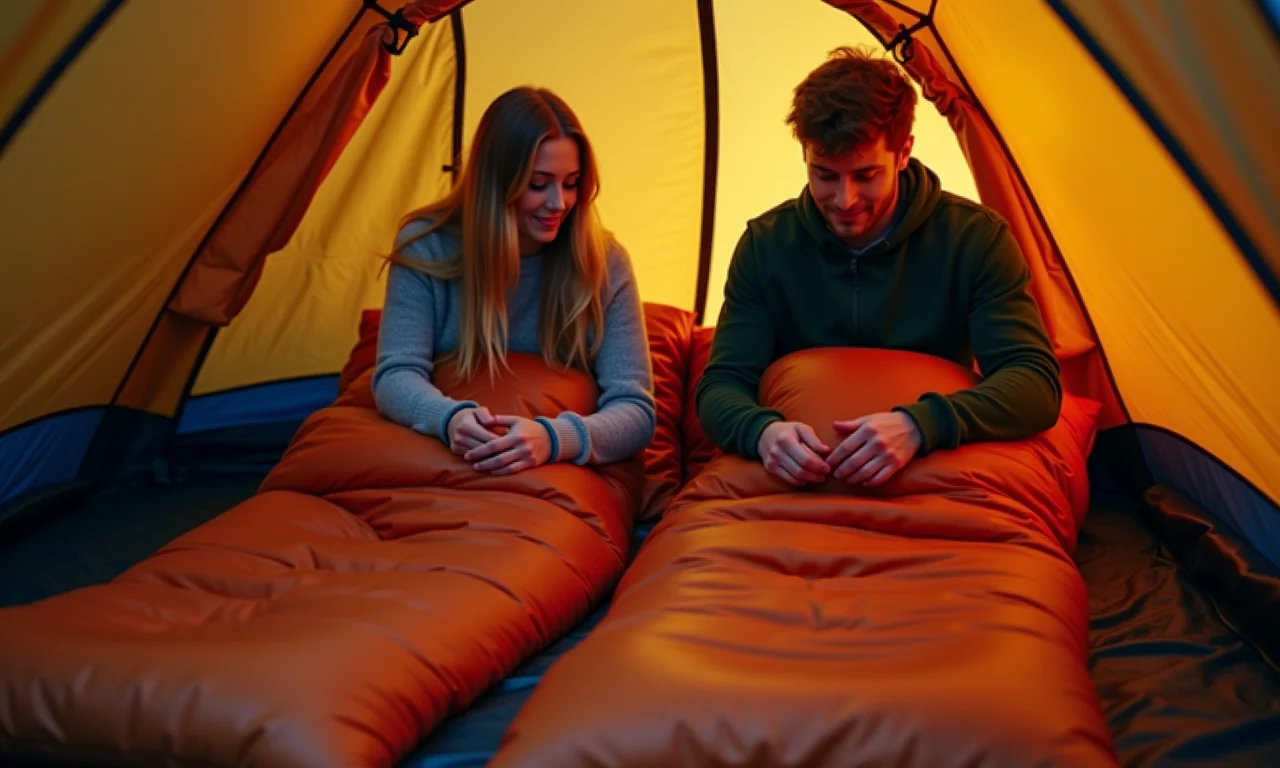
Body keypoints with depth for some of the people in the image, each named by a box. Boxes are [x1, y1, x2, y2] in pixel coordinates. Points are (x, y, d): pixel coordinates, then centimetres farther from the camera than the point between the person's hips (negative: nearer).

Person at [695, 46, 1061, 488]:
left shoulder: (975, 239, -7)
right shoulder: (765, 245, -1)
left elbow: (1037, 383, -13)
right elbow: (721, 386, -4)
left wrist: (919, 426, -32)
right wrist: (762, 430, -29)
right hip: (800, 480, 1)